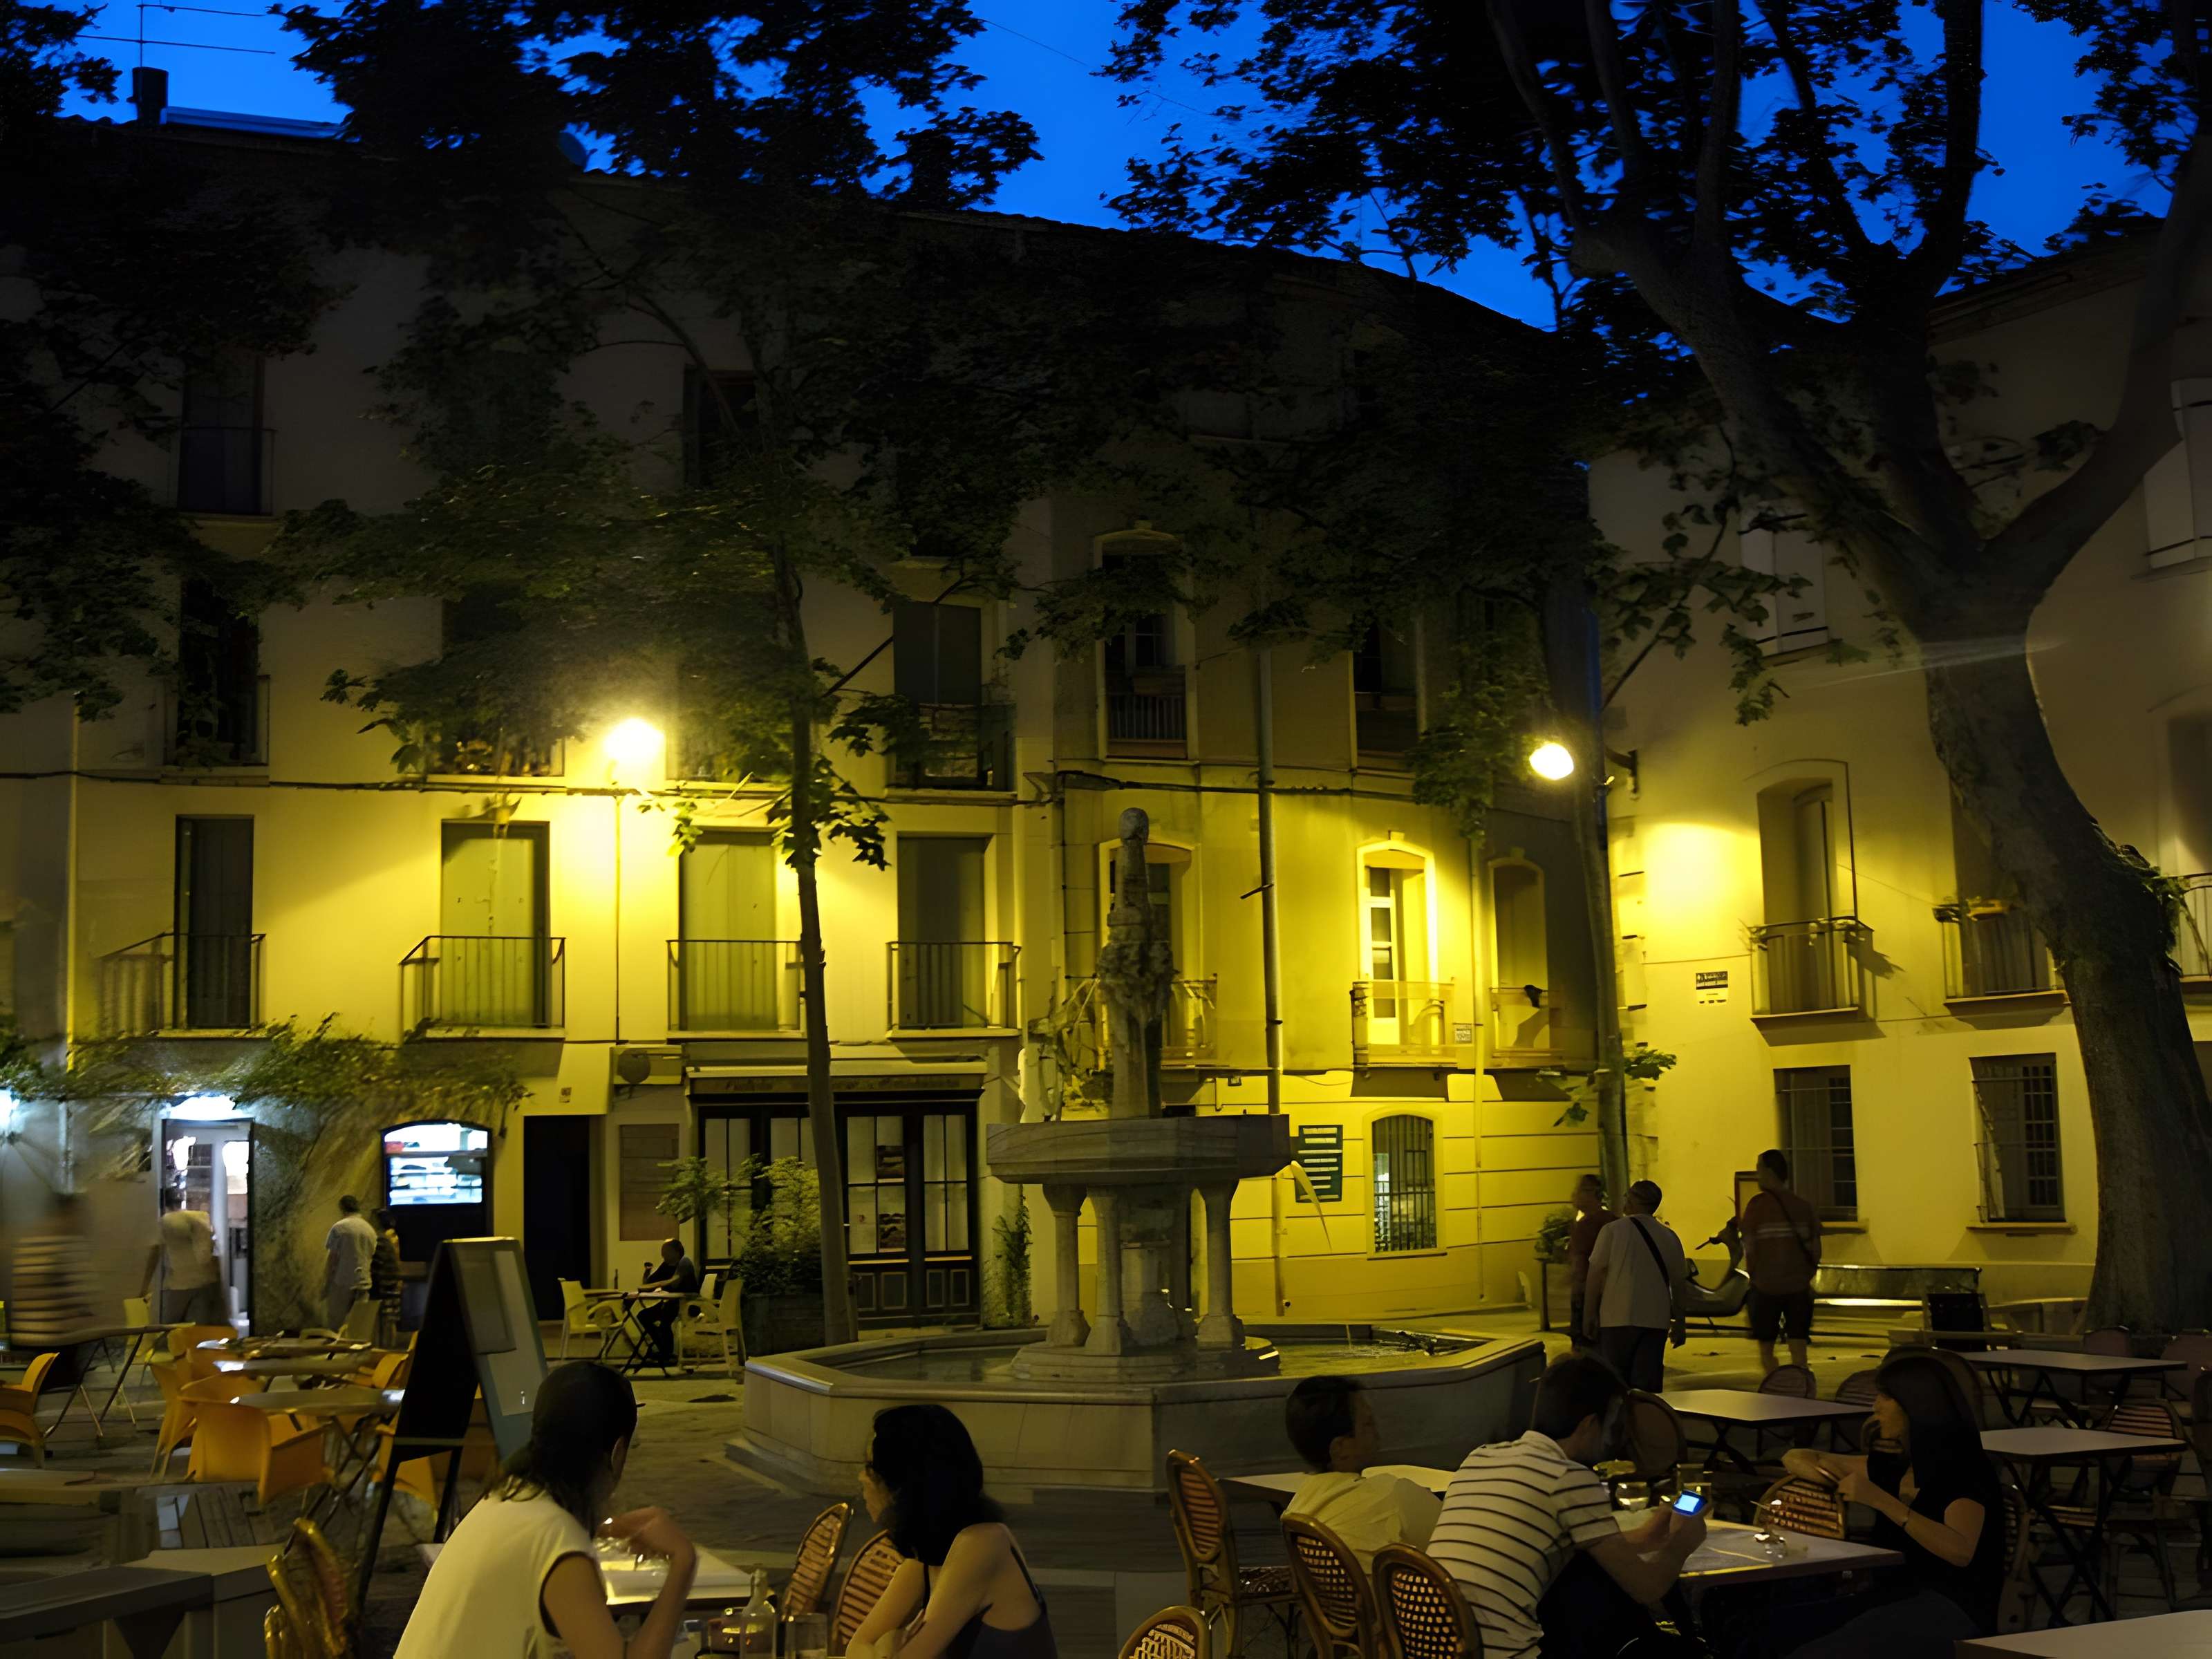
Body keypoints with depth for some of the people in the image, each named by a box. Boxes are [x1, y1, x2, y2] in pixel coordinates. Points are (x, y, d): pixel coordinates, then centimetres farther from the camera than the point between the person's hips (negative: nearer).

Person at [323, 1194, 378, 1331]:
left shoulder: (339, 1227, -6)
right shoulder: (370, 1230, 9)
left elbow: (332, 1258, -8)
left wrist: (325, 1284, -2)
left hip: (341, 1283, -4)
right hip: (363, 1284, 4)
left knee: (336, 1325, 1)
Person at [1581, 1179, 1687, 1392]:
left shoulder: (1613, 1231, -3)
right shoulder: (1670, 1237, 6)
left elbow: (1596, 1273, -4)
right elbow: (1679, 1283, 11)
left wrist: (1589, 1314, 2)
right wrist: (1679, 1322, 20)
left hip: (1618, 1318, -2)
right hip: (1656, 1320, 3)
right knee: (1649, 1384, 4)